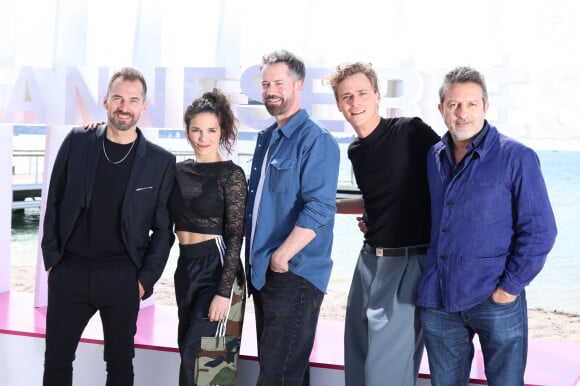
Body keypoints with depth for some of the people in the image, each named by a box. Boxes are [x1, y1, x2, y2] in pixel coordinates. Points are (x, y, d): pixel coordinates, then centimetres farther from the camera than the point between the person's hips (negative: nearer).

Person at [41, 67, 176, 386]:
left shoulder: (161, 162, -4)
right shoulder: (77, 142, 1)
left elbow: (163, 228, 0)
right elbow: (54, 202, 6)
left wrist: (146, 280, -4)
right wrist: (51, 258, 2)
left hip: (122, 278, -1)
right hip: (69, 272, 2)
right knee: (56, 359, 11)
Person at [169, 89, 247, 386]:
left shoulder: (231, 174, -8)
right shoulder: (180, 170, 8)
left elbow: (235, 237, -11)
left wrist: (224, 292, -19)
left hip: (217, 268, -6)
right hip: (186, 267, 7)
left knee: (201, 358, -7)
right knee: (188, 353, 13)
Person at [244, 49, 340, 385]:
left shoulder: (316, 140, -12)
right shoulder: (265, 139, 14)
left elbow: (319, 208, -21)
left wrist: (281, 257, -19)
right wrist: (256, 258, 13)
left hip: (294, 273, -8)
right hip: (261, 271, 8)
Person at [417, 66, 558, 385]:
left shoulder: (516, 158, -8)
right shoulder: (434, 158, 8)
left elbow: (539, 230, -10)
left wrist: (510, 287, -13)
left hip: (496, 300, -5)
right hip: (438, 300, 5)